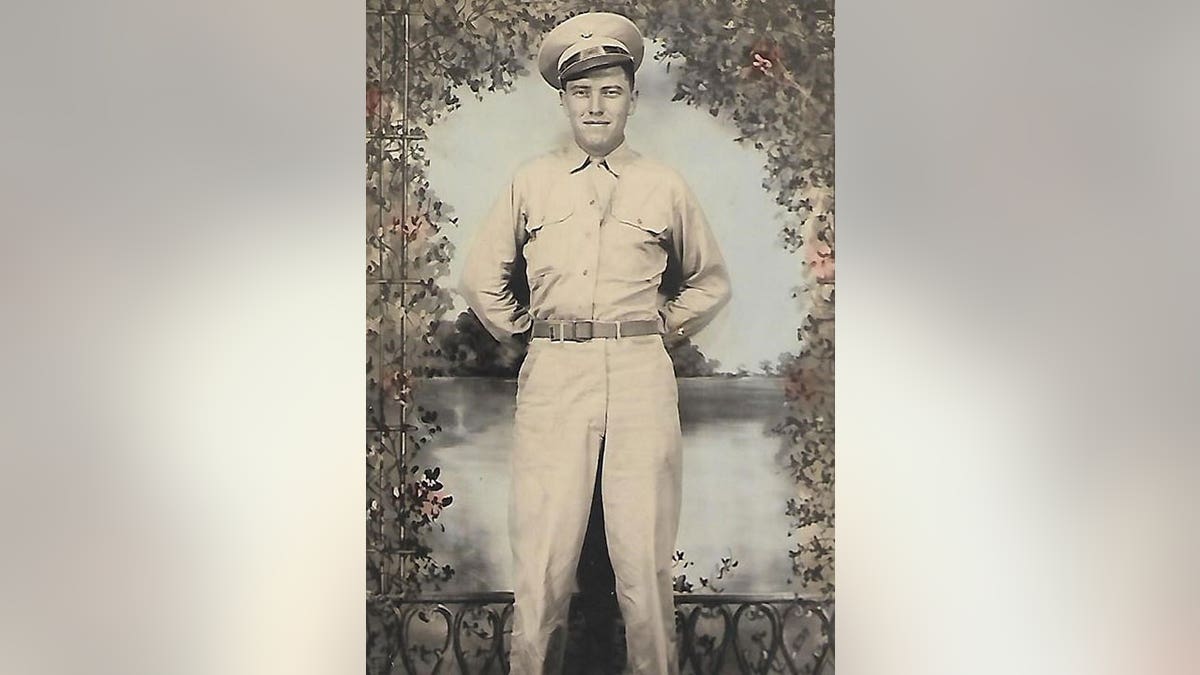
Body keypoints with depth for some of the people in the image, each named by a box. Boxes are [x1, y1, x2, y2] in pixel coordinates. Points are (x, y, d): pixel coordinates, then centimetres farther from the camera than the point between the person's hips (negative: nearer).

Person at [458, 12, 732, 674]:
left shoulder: (665, 187, 11)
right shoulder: (531, 182, 12)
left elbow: (711, 280, 22)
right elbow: (481, 277, 21)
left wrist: (665, 328, 12)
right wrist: (522, 332, 13)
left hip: (641, 376, 0)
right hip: (553, 376, 1)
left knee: (644, 552, 1)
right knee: (542, 553, 0)